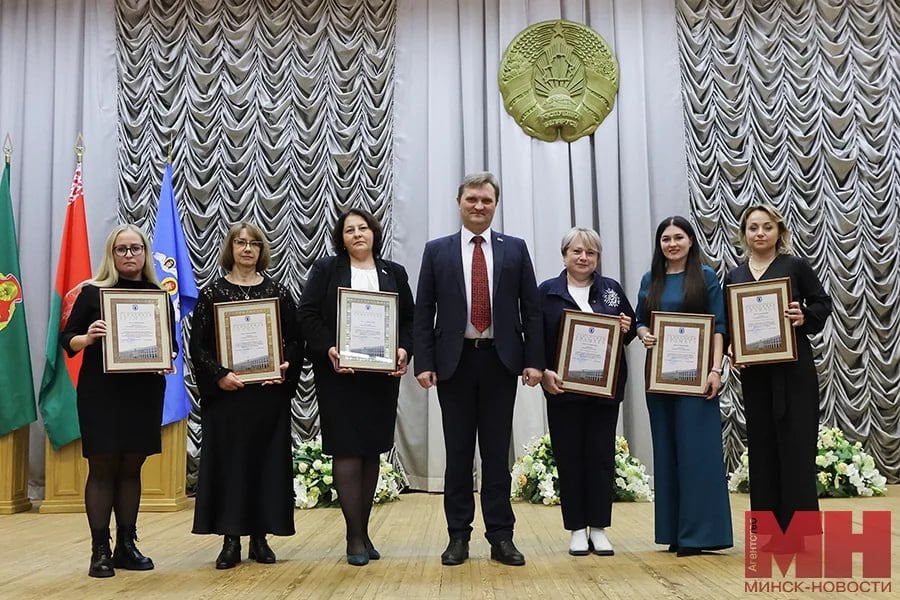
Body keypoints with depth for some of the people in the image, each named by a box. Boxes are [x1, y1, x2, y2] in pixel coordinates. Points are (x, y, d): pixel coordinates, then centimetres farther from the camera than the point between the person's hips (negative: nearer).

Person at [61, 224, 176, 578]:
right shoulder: (93, 292, -1)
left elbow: (171, 343, 11)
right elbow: (67, 338, 0)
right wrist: (87, 337, -21)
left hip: (145, 392, 3)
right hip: (100, 392, -3)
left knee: (131, 468, 9)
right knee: (102, 469, 0)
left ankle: (126, 545, 18)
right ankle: (100, 551, 7)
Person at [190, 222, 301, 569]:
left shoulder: (277, 292, 7)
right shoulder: (213, 293, 3)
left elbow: (296, 339, 7)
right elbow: (197, 345, -1)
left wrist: (286, 368, -11)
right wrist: (218, 374, -16)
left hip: (270, 391, 1)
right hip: (227, 391, -1)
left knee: (267, 459, 4)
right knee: (228, 460, 0)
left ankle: (260, 537, 14)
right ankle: (231, 540, 9)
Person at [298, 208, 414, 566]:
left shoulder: (394, 273, 12)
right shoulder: (326, 269, 5)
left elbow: (410, 319, 10)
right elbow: (308, 315, -2)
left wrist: (404, 350, -9)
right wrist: (328, 349, -17)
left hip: (382, 374, 3)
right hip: (339, 373, -3)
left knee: (373, 450, 7)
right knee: (347, 450, -4)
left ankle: (363, 530, 18)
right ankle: (355, 536, 2)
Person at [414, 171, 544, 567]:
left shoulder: (515, 249, 7)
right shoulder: (437, 250, 6)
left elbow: (531, 308, 5)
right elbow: (423, 312, 3)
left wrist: (533, 360, -4)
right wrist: (424, 363, -6)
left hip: (500, 360, 0)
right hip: (454, 361, 0)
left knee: (497, 452, 6)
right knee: (458, 452, 7)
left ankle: (500, 536, 15)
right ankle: (458, 536, 16)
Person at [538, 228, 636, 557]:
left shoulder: (611, 289, 10)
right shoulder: (548, 291, 3)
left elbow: (631, 329, 16)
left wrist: (627, 329, -7)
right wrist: (544, 372, -13)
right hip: (564, 389, -2)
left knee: (601, 456, 5)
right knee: (569, 457, 3)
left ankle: (599, 529, 15)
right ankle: (577, 529, 14)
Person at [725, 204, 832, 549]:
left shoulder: (796, 266, 0)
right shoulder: (735, 276, 9)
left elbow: (823, 303, 3)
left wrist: (804, 317, -17)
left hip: (794, 368, -4)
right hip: (754, 371, 4)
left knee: (795, 442, -2)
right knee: (762, 444, 7)